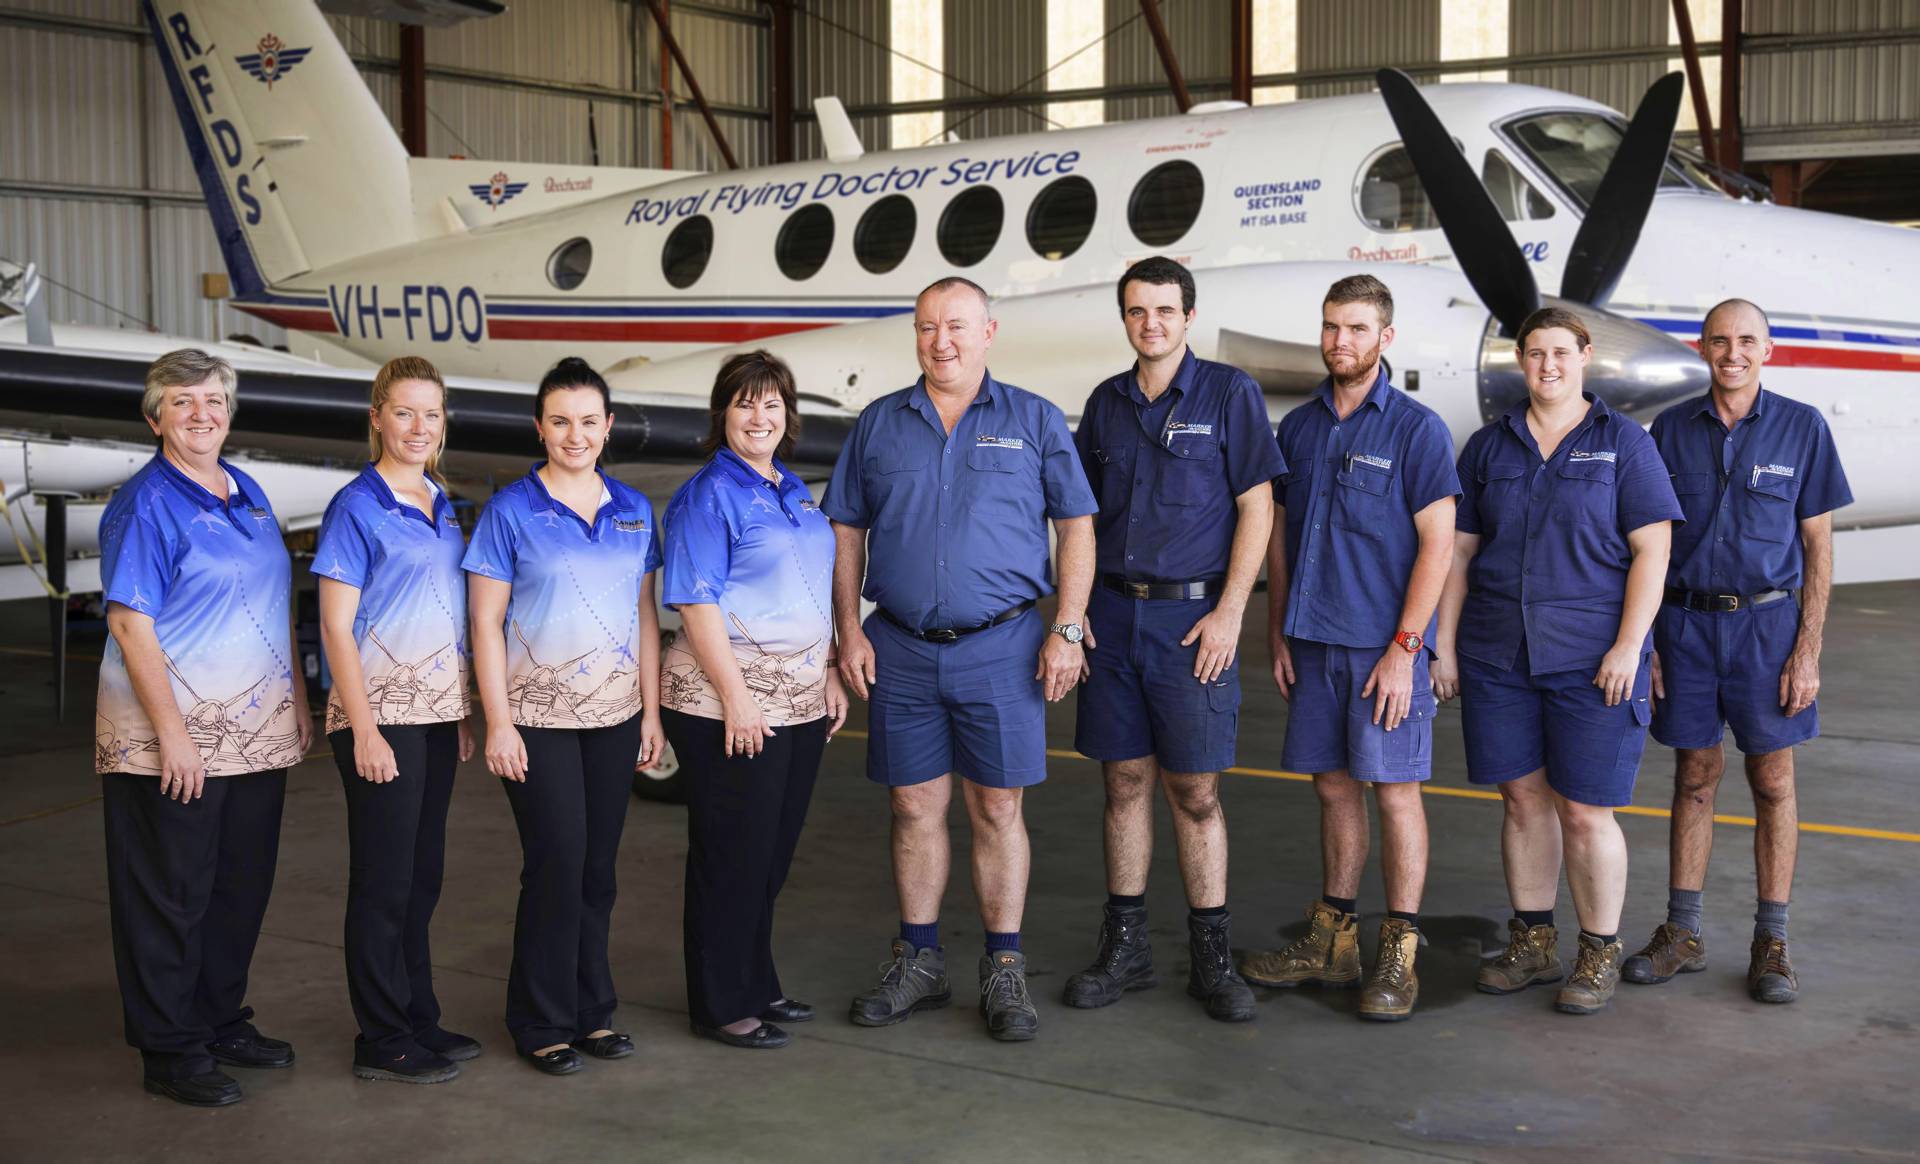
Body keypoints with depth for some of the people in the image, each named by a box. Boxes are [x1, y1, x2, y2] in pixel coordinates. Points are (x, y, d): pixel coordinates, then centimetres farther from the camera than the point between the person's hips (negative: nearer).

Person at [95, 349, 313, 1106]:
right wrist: (172, 732, -20)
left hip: (257, 732, 7)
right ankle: (170, 1051, 12)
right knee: (170, 895, 2)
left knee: (243, 886, 14)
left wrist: (299, 699, 13)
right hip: (173, 738, -7)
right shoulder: (144, 504, -10)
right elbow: (130, 623, -16)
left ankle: (222, 1021, 28)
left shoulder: (247, 493, 12)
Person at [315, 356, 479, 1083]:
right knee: (384, 878, 0)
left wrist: (463, 714, 14)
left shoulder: (441, 507, 12)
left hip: (437, 711, 7)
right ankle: (382, 1042, 9)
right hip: (382, 711, -7)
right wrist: (364, 728, -17)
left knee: (422, 875, 13)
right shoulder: (357, 507, -8)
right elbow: (337, 626, -12)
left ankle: (419, 1020, 23)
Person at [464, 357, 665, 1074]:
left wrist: (651, 709, 8)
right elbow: (486, 624, -5)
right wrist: (498, 721, -10)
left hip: (614, 714, 4)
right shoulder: (511, 511, -4)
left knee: (599, 864, 9)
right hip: (539, 713, -4)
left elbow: (644, 614, 12)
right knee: (556, 863, -5)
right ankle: (543, 1024, 9)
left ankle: (592, 1011, 21)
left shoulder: (633, 510, 9)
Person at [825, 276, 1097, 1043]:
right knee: (915, 806, 9)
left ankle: (1004, 971, 14)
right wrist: (849, 631, 2)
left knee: (997, 809, 3)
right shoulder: (879, 425, 8)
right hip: (901, 649, 2)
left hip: (1000, 647, -2)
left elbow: (1077, 527, 2)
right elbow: (846, 533, 10)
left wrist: (1067, 630, -6)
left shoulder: (1034, 422, 3)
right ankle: (919, 963, 22)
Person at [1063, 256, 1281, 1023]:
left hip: (1191, 615, -4)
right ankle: (1125, 946, 17)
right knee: (1125, 781, 8)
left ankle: (1211, 955, 11)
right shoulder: (1106, 403, 11)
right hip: (1113, 614, 4)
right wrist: (1073, 606, 6)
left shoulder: (1229, 394, -1)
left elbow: (1256, 508, -5)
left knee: (1195, 791, 0)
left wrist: (1228, 614, -12)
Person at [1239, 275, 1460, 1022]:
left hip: (1385, 647, -5)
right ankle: (1332, 942, 21)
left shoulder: (1416, 429, -6)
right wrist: (1277, 635, 10)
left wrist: (1404, 649, -15)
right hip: (1314, 643, 5)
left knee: (1394, 790, -1)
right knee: (1334, 786, 12)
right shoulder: (1298, 427, 10)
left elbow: (1437, 544, -10)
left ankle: (1399, 956, 7)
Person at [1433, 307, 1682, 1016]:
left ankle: (1600, 954, 14)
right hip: (1498, 656, 4)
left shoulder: (1623, 443, 0)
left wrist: (1629, 645, -13)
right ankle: (1532, 943, 23)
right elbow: (1459, 552, 10)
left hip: (1591, 657, -3)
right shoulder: (1488, 447, 9)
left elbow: (1652, 549, -5)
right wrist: (1444, 646, 5)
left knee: (1585, 811, -2)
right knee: (1522, 798, 9)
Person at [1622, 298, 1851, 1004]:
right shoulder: (1672, 429, 3)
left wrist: (1807, 652, -7)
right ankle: (1682, 935, 17)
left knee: (1772, 782, 4)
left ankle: (1771, 945, 13)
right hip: (1685, 621, 1)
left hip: (1767, 621, -1)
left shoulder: (1801, 428, -1)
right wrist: (1641, 640, 1)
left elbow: (1818, 546, -1)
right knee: (1694, 778, 8)